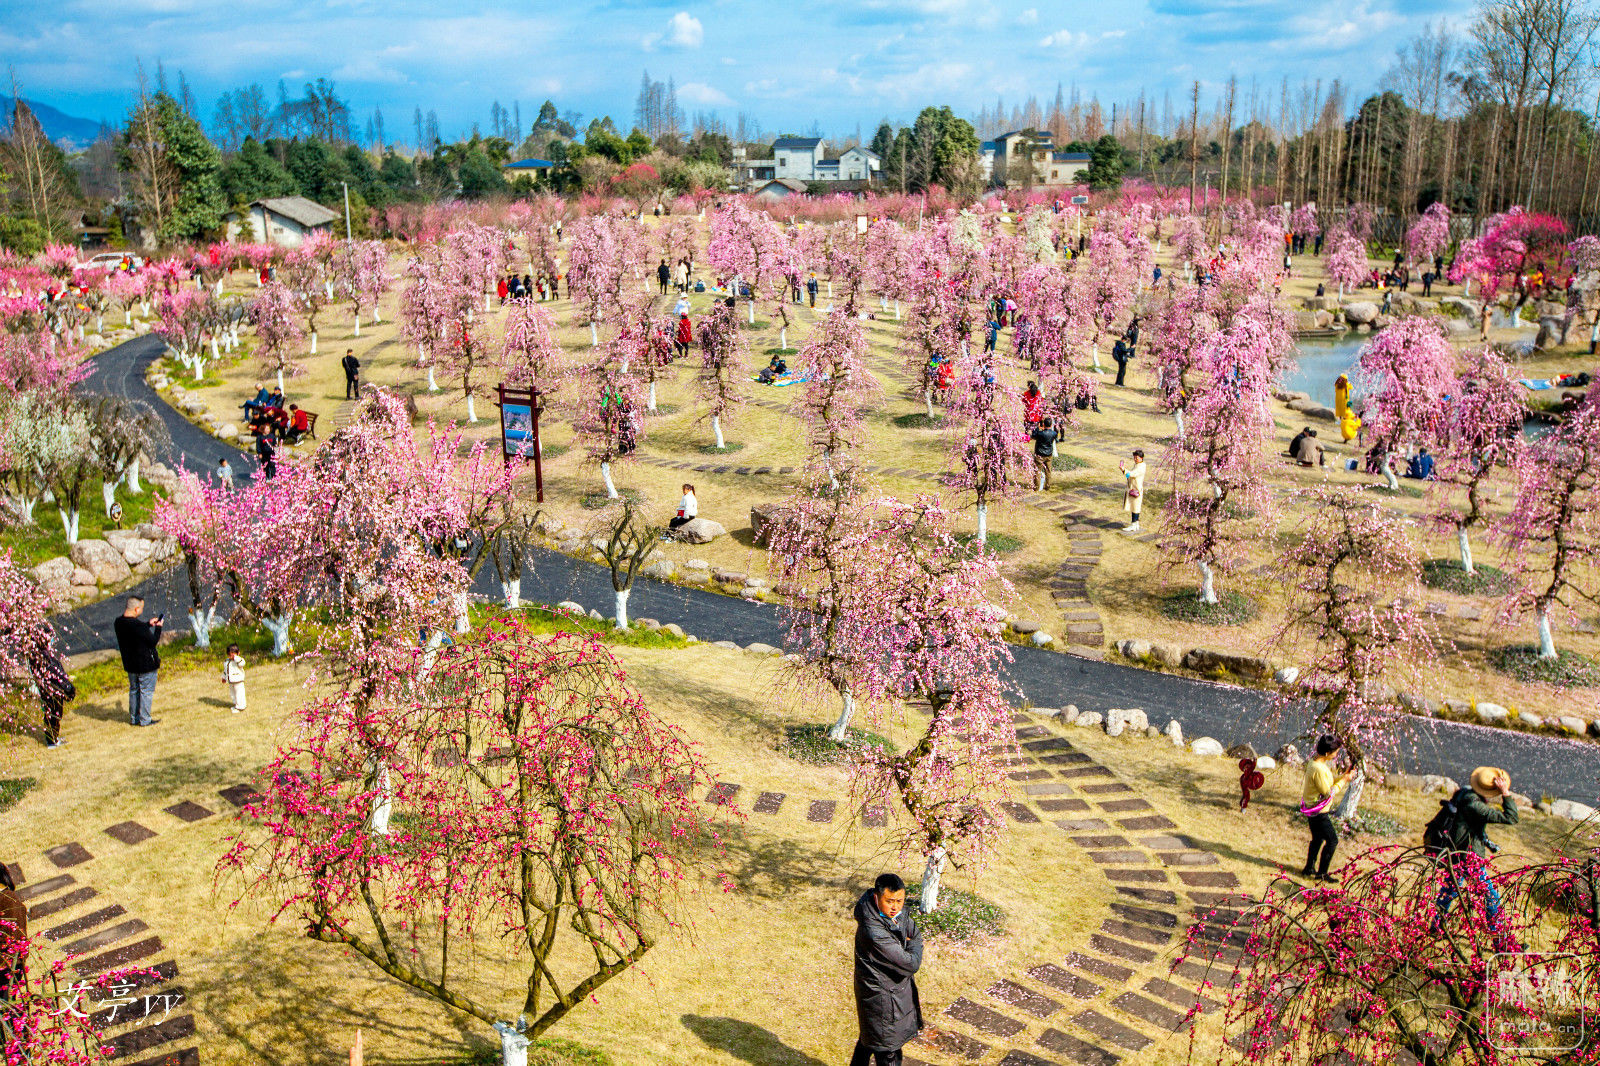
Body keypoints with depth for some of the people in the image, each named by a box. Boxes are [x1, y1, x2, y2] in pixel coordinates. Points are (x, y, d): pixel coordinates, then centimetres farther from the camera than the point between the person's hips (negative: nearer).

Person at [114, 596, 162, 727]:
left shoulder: (119, 623, -3)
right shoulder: (138, 625, -28)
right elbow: (153, 641, -19)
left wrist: (148, 624, 11)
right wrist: (158, 627, -6)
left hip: (130, 664, 8)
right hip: (146, 664, -8)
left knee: (134, 690, 21)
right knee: (146, 691, 6)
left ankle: (133, 718, 28)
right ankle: (144, 720, 12)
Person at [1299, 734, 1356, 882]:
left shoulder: (1314, 761, 2)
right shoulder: (1319, 769, -29)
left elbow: (1328, 782, 13)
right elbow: (1329, 792, -21)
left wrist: (1344, 775, 3)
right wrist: (1344, 780, -12)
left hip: (1311, 809, 10)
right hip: (1318, 812, -10)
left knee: (1317, 839, 23)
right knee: (1332, 840, 1)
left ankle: (1309, 869, 34)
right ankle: (1321, 873, 8)